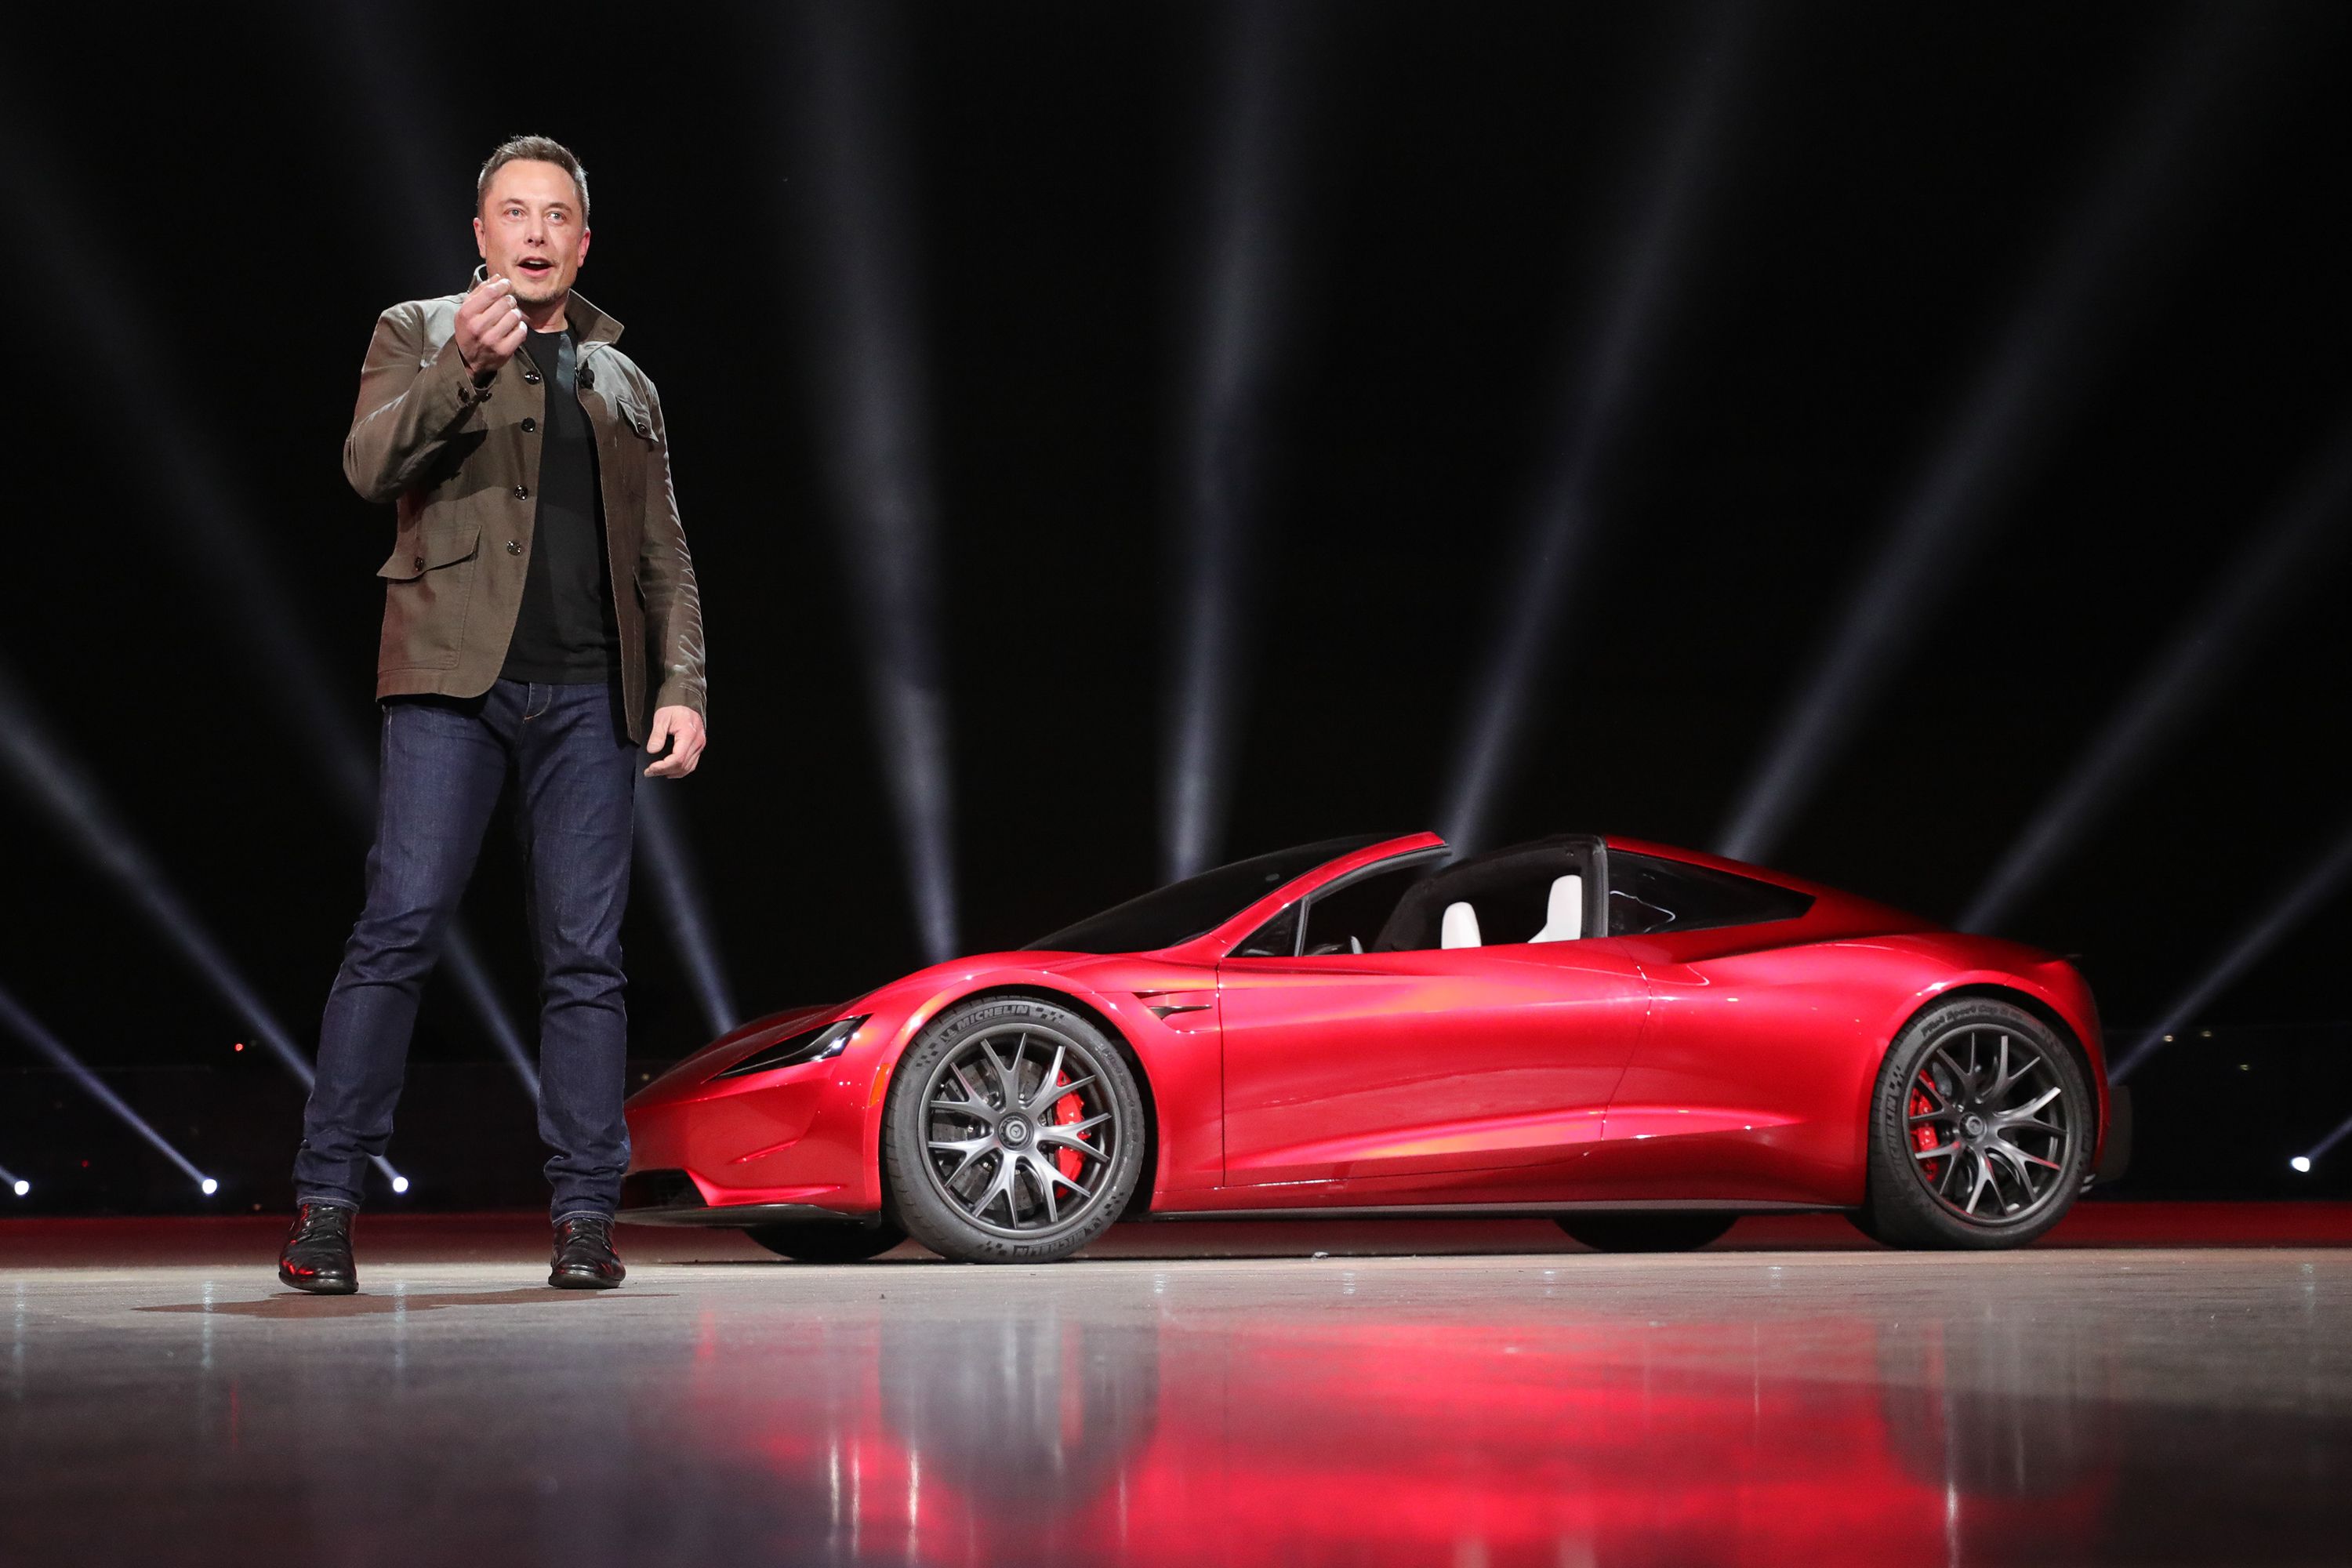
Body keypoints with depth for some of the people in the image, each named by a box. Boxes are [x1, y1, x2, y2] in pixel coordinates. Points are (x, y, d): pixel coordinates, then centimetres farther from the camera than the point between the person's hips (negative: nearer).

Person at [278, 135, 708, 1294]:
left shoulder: (622, 382, 22)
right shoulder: (419, 333, 12)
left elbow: (663, 555, 19)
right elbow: (371, 465, -6)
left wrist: (681, 686, 6)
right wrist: (463, 366, -21)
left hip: (588, 696, 3)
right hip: (454, 677, -3)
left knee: (585, 955, 0)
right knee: (399, 929, -11)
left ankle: (585, 1216, 3)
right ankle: (325, 1205, -6)